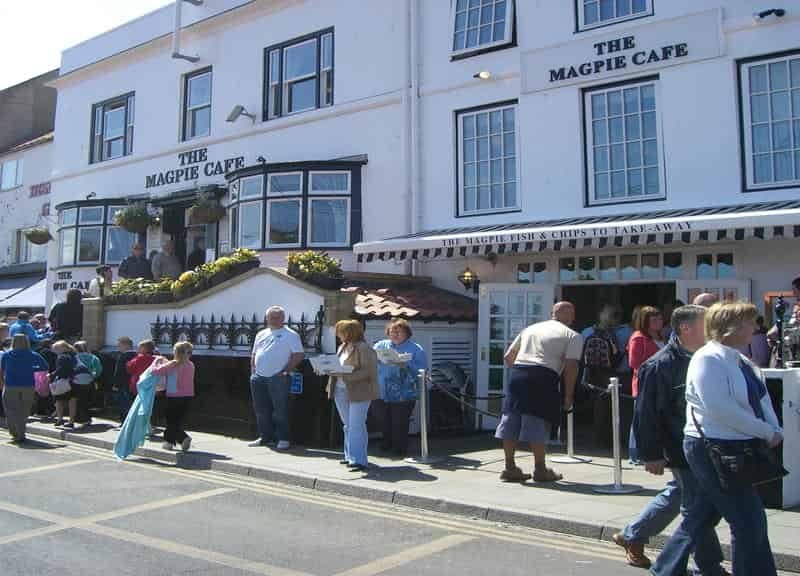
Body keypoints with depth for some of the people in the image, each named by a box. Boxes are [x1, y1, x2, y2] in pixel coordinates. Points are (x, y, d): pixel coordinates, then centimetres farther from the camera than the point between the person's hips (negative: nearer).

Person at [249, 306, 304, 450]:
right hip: (258, 377, 6)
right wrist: (253, 372, 11)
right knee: (260, 410, 10)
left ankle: (283, 439, 3)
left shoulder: (290, 335, -1)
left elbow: (298, 355, -6)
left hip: (278, 378, -6)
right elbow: (254, 355, 22)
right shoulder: (261, 334, 17)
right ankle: (265, 437, 21)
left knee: (280, 410, -4)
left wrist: (287, 370, -12)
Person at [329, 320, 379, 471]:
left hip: (358, 393, -9)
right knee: (348, 426, 15)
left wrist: (344, 375, -24)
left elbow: (367, 371, -19)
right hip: (341, 391, 9)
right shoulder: (342, 347, 16)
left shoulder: (364, 348, -12)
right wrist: (330, 370, 6)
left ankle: (359, 460, -7)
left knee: (356, 426, -9)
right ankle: (350, 456, 26)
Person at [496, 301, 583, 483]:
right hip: (543, 376, -5)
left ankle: (510, 468, 17)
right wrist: (568, 396, 3)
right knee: (538, 423, 3)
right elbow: (570, 366, -3)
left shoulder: (530, 329, 24)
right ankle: (540, 469, 10)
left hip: (516, 373, 5)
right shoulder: (573, 336, 9)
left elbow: (508, 357, 23)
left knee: (511, 421, 9)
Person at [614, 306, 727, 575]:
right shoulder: (659, 365, -18)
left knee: (677, 494, 19)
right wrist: (652, 454, -18)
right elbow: (648, 414, -18)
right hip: (679, 449, -9)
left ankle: (631, 536, 34)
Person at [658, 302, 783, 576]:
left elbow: (761, 400, 12)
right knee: (749, 522, -3)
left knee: (699, 517, 16)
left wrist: (775, 432, -5)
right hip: (714, 450, -9)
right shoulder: (709, 359, -16)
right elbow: (720, 409, -24)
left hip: (738, 450, 9)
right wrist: (767, 432, -16)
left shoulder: (741, 361, 12)